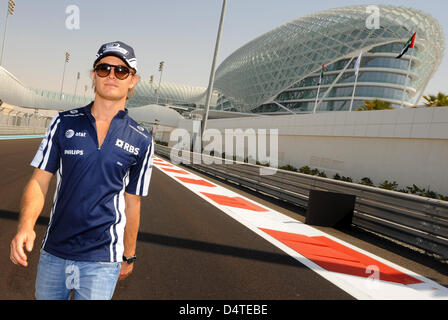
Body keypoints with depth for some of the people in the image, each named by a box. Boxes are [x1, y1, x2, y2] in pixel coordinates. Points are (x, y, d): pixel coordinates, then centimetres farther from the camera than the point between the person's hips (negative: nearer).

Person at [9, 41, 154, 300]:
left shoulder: (142, 141, -2)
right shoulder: (64, 123, 2)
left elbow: (132, 202, 5)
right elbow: (40, 181, -1)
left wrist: (129, 256, 12)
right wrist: (25, 225, -19)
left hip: (102, 261, -2)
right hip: (53, 252, 2)